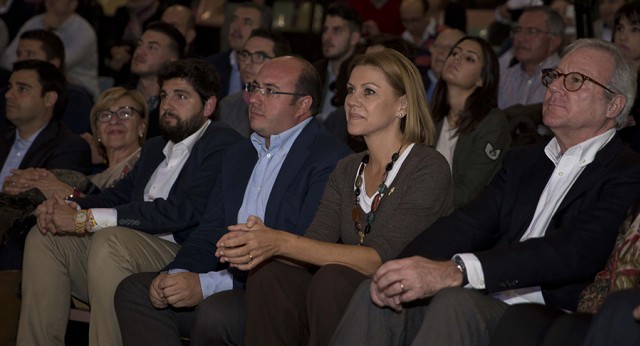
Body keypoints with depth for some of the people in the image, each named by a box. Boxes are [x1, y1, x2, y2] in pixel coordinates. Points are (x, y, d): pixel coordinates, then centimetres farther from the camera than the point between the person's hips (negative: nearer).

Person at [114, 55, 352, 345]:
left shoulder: (329, 160, -12)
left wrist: (207, 285, -23)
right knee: (134, 290, -4)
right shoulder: (240, 155, 18)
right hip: (234, 283, 8)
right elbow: (211, 232, 16)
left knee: (215, 312, -33)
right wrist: (174, 275, -6)